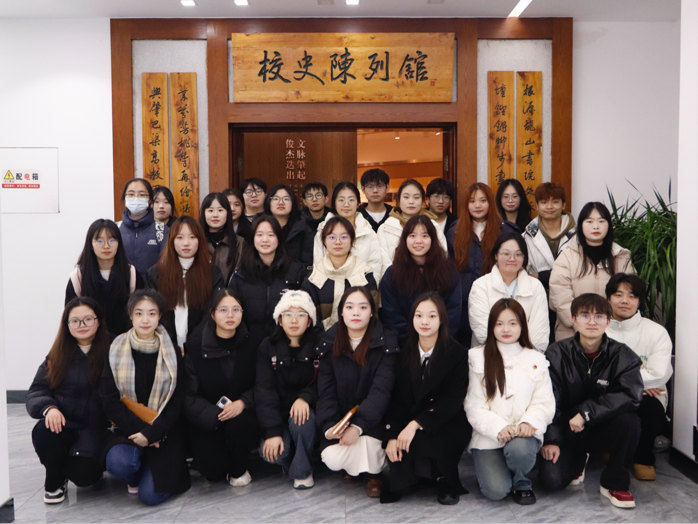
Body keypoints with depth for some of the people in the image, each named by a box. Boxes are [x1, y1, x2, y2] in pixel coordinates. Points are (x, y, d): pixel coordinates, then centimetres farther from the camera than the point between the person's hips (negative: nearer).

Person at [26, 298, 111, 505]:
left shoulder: (110, 353, 0)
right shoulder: (58, 355, 10)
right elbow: (36, 391, 4)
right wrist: (49, 408, -17)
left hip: (96, 428, -2)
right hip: (63, 424, 3)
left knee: (82, 473, -28)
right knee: (43, 432, -32)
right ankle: (54, 482, 0)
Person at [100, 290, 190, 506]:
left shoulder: (171, 352, 0)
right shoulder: (116, 351, 0)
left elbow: (176, 402, -1)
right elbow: (110, 401, -4)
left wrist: (151, 433, -13)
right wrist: (139, 429, -13)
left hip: (163, 431, -1)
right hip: (128, 429, 1)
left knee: (151, 495, -18)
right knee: (118, 463, -32)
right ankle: (136, 477, 5)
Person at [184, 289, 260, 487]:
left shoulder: (252, 343, 1)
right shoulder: (195, 348, -4)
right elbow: (189, 396, -7)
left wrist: (243, 402, -21)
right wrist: (216, 413, -22)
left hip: (242, 414, 1)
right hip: (206, 423, -1)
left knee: (237, 424, -34)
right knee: (214, 470, -23)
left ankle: (239, 470, -2)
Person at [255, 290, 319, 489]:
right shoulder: (269, 347, -4)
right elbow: (264, 390, -11)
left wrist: (305, 397, -26)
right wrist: (272, 431, -21)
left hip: (306, 411, -1)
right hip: (279, 414, 1)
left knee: (301, 420, -34)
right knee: (270, 453, -25)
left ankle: (303, 471, -8)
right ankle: (290, 463, 11)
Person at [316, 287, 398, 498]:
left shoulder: (386, 343, -11)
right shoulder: (329, 343, -2)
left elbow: (381, 390, -19)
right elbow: (326, 391, -5)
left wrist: (358, 426, -29)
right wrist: (329, 425, -21)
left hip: (373, 417, -2)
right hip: (341, 415, 2)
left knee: (367, 440, -31)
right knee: (332, 459, -20)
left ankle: (375, 473, 5)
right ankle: (353, 466, 19)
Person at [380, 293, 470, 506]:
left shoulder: (456, 353, -6)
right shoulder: (404, 352, 3)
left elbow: (452, 400, -13)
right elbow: (396, 398, -1)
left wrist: (416, 424, -25)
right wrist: (392, 435, -17)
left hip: (447, 427, -3)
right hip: (407, 424, 3)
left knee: (416, 442, -30)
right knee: (394, 446, -27)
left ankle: (446, 481, -1)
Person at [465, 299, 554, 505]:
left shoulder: (536, 360, 10)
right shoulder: (478, 358, 4)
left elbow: (544, 402, 3)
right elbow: (474, 406, -3)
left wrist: (530, 422, -18)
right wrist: (498, 428, -19)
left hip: (523, 434, 1)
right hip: (487, 436, -1)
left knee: (519, 448, -35)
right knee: (495, 491, -20)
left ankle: (522, 483, -1)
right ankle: (490, 469, 16)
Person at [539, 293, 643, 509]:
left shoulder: (622, 355, -9)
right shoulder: (558, 353, -8)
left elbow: (629, 395, -24)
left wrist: (587, 412, -31)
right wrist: (550, 439, -18)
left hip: (604, 429, 0)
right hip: (566, 432, 0)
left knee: (628, 421, -32)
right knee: (552, 478, -21)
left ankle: (614, 482, -7)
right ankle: (578, 460, 18)